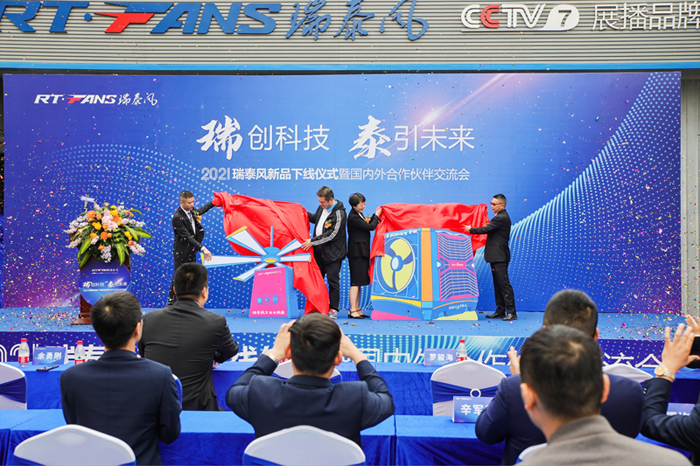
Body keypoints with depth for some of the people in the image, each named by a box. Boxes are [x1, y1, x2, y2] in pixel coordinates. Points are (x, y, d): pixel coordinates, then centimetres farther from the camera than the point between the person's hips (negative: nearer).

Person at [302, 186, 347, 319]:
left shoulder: (339, 213, -17)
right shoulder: (322, 208, 7)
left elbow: (331, 235, -21)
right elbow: (315, 218, 27)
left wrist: (312, 241, -18)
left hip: (333, 254, -8)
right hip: (319, 251, 8)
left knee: (333, 281, 0)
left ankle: (333, 309, 11)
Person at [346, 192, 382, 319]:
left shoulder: (358, 214, 14)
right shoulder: (353, 217, -16)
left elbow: (367, 225, 18)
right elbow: (370, 227, -15)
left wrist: (375, 216, 10)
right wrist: (376, 215, 0)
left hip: (362, 252, 10)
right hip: (356, 253, -10)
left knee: (359, 282, 11)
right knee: (356, 282, -9)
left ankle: (357, 309, 17)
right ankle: (352, 310, -6)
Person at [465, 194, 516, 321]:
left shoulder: (501, 218, -15)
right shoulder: (501, 217, 17)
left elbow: (485, 229, -17)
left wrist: (471, 229, -4)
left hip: (499, 258, -11)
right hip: (496, 257, 11)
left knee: (504, 283, -9)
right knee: (498, 284, 12)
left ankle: (511, 311, -6)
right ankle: (500, 311, 18)